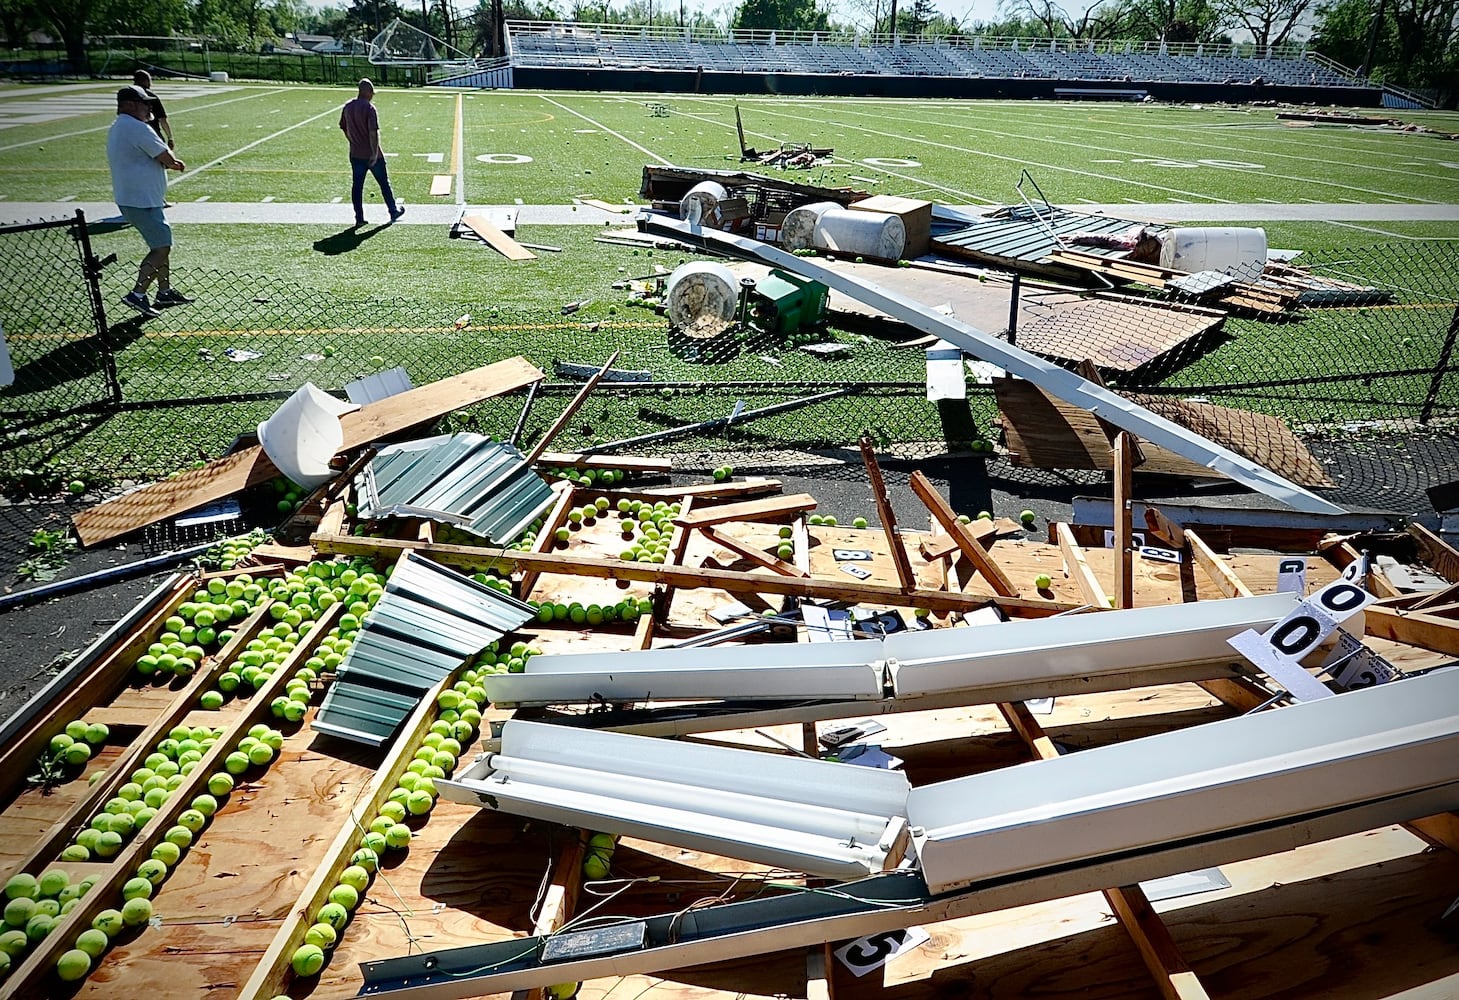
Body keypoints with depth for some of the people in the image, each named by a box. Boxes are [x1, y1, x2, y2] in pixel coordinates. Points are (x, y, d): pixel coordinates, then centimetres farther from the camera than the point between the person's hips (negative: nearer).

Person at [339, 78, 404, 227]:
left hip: (355, 154, 5)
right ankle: (394, 211, 23)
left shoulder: (347, 107, 5)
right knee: (384, 183, 11)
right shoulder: (369, 108, -15)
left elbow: (344, 129, 13)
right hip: (372, 155, -5)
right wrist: (375, 153, -19)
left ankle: (359, 218, 7)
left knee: (357, 186, 8)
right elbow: (373, 132, -22)